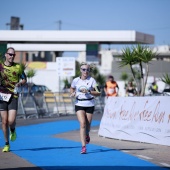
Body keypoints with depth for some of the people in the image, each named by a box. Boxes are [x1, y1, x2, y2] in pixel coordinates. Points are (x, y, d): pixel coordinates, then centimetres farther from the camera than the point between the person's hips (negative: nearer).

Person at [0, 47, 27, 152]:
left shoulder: (18, 67, 3)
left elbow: (24, 79, 12)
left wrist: (20, 83, -8)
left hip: (13, 96, -1)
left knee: (11, 121, -14)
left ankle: (13, 130, 23)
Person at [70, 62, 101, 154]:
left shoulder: (92, 80, -5)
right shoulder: (76, 80, 0)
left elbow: (98, 93, -8)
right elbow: (72, 89, 20)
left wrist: (88, 91, -22)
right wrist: (73, 93, -2)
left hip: (90, 105, 0)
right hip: (79, 105, 0)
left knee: (88, 124, 8)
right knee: (82, 124, -15)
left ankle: (87, 135, 46)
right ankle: (83, 146, -16)